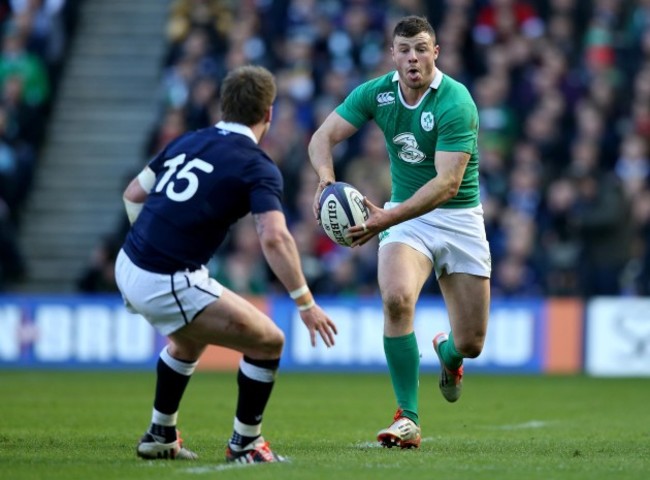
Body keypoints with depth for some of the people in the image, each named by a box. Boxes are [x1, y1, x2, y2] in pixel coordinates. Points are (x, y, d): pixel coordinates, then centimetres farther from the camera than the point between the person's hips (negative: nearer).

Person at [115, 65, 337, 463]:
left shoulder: (189, 141, 13)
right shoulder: (258, 167, -9)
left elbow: (134, 194, 18)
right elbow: (275, 238, -22)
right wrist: (305, 302, -17)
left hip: (129, 266, 8)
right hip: (169, 285, -8)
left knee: (190, 339, 35)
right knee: (268, 342, 5)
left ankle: (160, 437, 41)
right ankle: (245, 445, 15)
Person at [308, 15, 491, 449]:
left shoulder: (455, 103, -22)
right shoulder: (376, 93, -6)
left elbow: (447, 183, -28)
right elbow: (324, 136, -4)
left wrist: (388, 218, -39)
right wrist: (326, 178, -27)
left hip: (459, 216, -2)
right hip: (405, 213, 2)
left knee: (471, 343, 0)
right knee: (397, 298, -29)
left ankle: (448, 354, 42)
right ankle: (408, 419, -19)